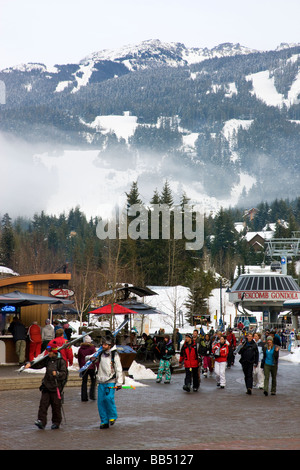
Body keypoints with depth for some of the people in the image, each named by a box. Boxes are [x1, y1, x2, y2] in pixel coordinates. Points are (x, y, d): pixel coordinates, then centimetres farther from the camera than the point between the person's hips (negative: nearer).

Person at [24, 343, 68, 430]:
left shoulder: (61, 361, -8)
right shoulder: (47, 359, 9)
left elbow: (64, 374, -12)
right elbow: (39, 364, 13)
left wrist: (57, 374, -31)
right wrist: (31, 364, -5)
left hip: (56, 386, -5)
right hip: (46, 385, 5)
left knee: (56, 405, 3)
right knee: (43, 403, -6)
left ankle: (56, 422, 17)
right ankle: (41, 421, -9)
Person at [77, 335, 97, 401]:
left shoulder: (80, 349, 6)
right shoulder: (92, 348, -7)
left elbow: (79, 358, 13)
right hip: (91, 367, -3)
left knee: (84, 382, 6)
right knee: (93, 381, 9)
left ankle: (84, 397, 4)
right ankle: (92, 395, -3)